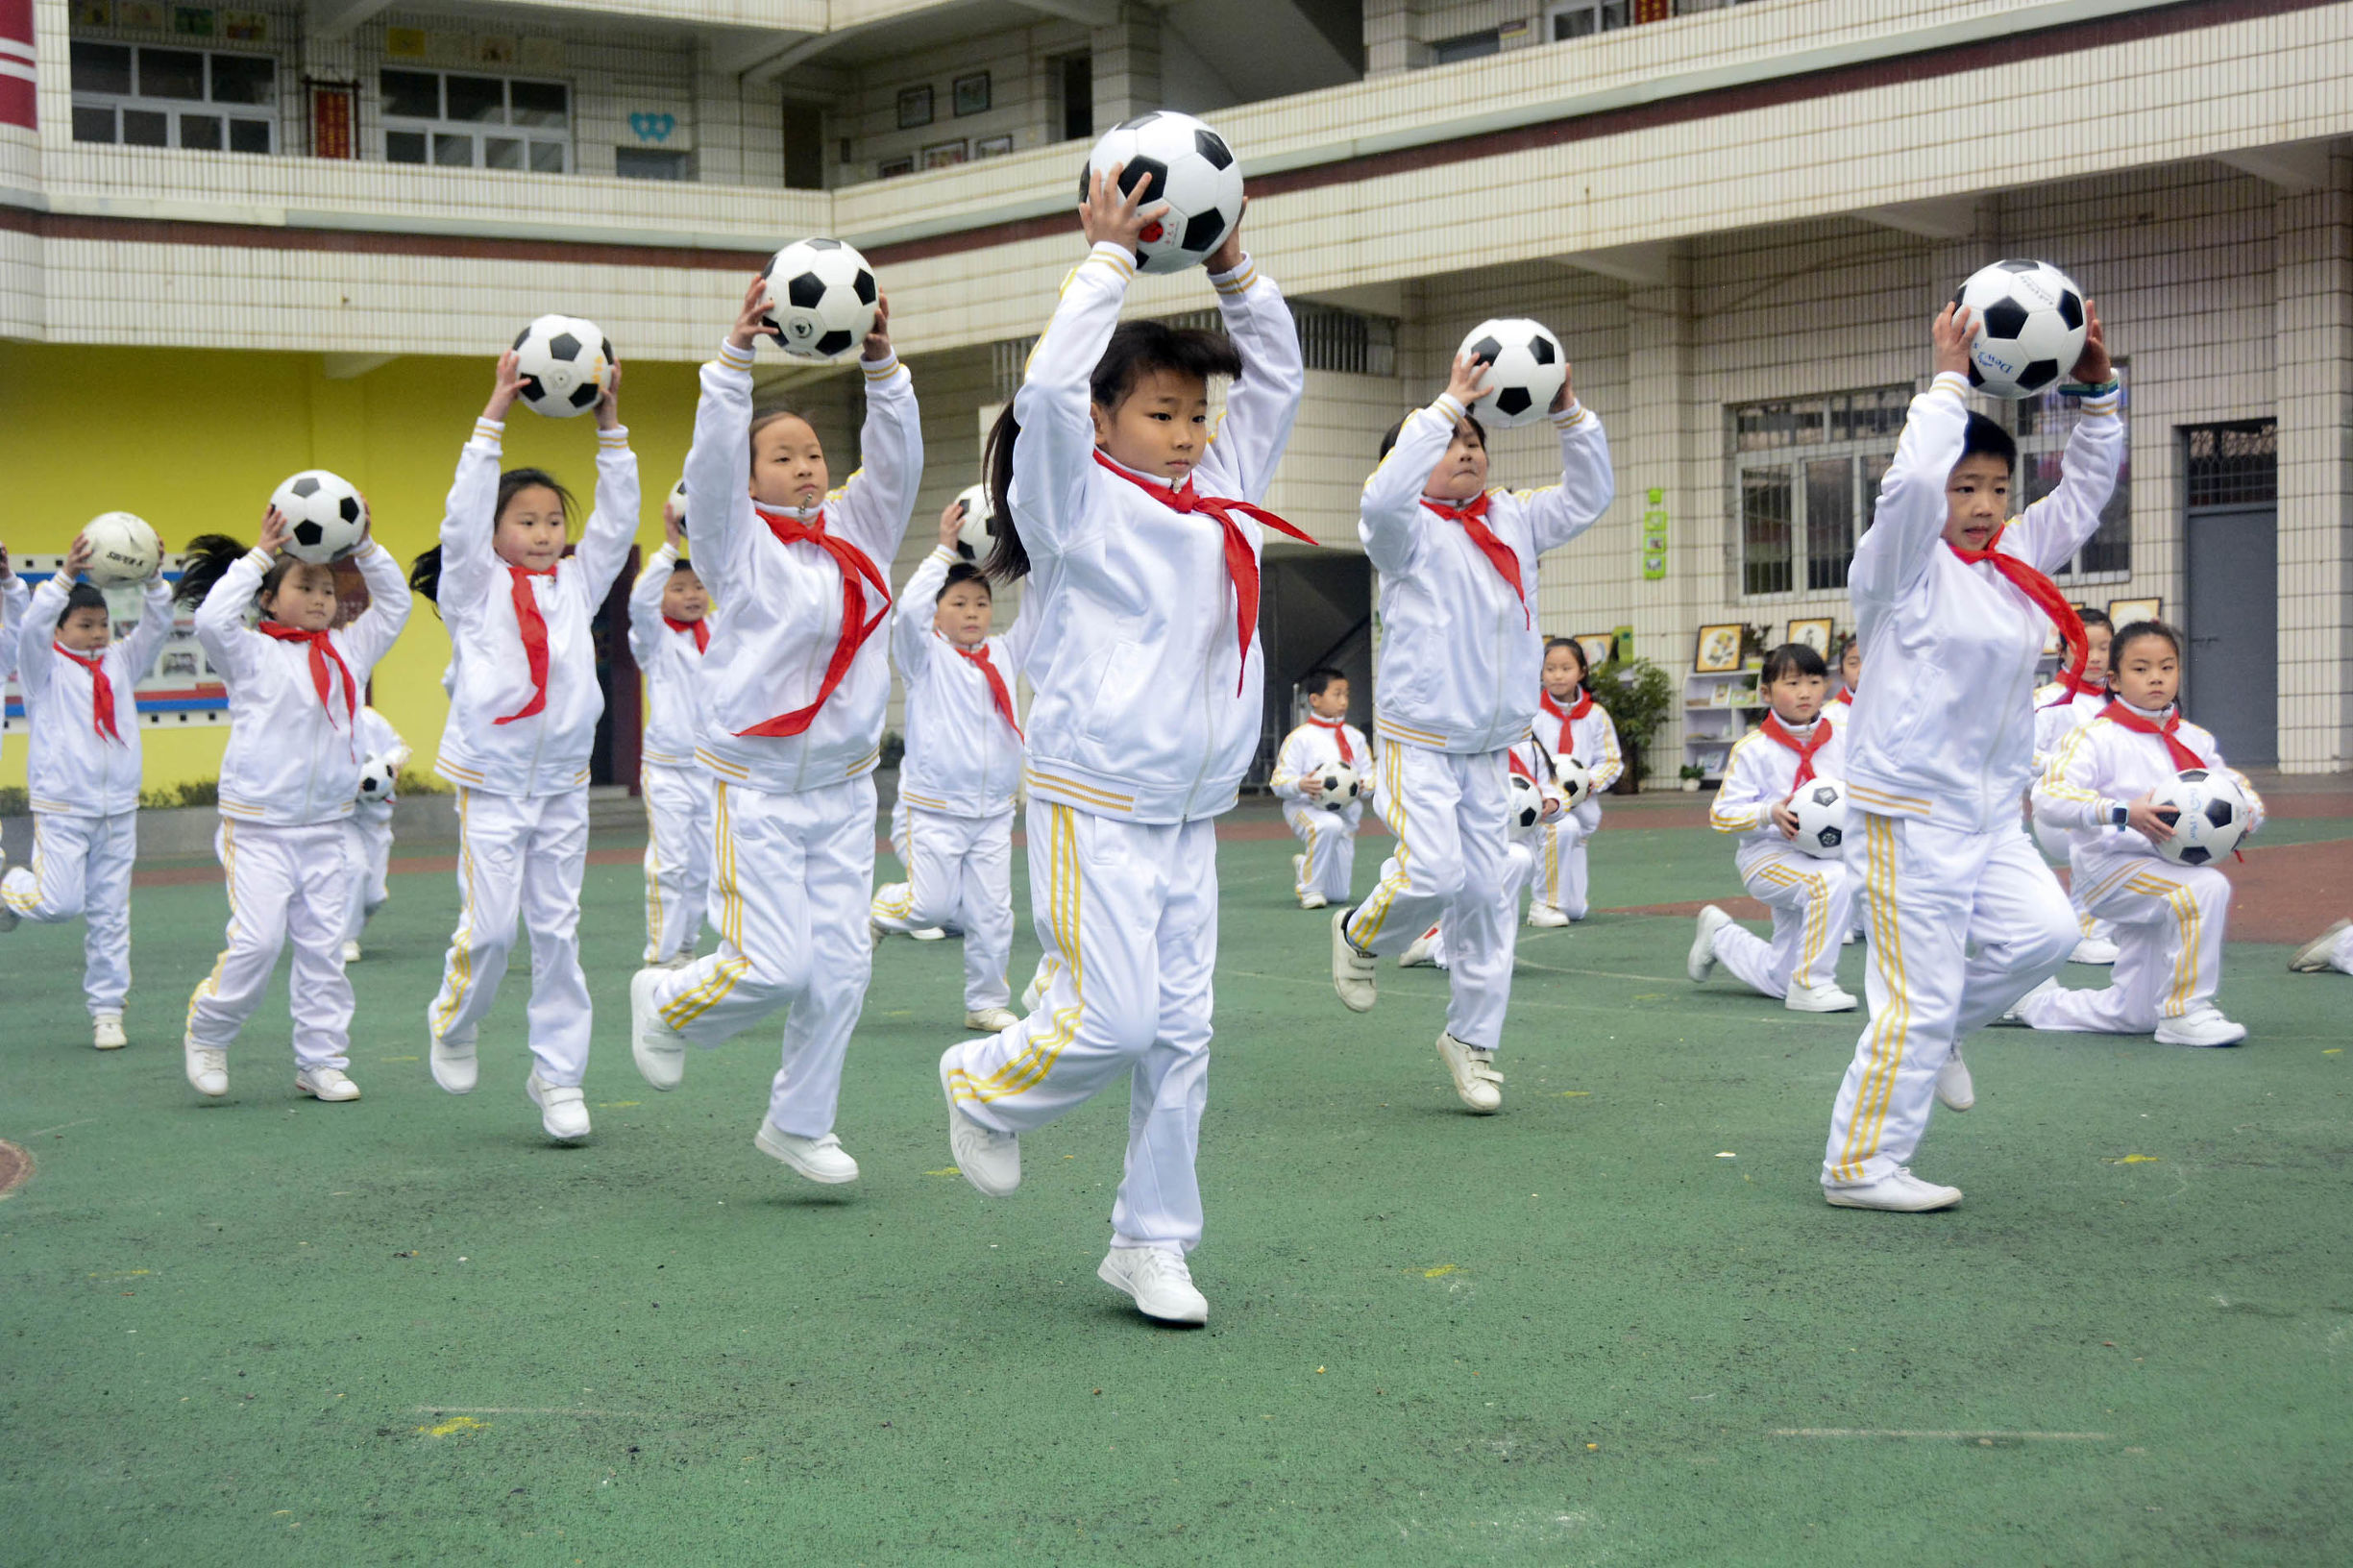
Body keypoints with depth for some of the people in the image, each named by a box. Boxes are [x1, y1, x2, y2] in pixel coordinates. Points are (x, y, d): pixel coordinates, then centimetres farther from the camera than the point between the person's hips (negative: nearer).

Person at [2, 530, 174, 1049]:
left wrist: (154, 578, -17)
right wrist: (67, 577, -32)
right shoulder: (46, 668, -2)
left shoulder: (120, 662, 9)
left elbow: (157, 625, 1)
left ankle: (107, 1010, 11)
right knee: (58, 903, -11)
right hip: (61, 807, -4)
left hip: (118, 808, 4)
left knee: (110, 914, 5)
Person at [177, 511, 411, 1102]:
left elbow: (394, 604, 15)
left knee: (323, 947, 5)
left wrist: (365, 546, 3)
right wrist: (260, 554, -17)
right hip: (258, 830, -5)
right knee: (257, 941, -12)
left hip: (328, 830, 5)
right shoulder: (252, 654, -3)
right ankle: (206, 1035, 11)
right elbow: (212, 619, -21)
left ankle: (321, 1060, 13)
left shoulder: (347, 652, 11)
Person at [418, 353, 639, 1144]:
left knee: (558, 930, 4)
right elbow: (463, 516, -13)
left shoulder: (576, 583, 10)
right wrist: (494, 414, -17)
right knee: (489, 924, -8)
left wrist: (610, 424, -5)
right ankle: (452, 1022, 21)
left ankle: (558, 1073, 10)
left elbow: (618, 519, 3)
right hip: (490, 781, -3)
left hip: (563, 782, 3)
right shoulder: (474, 587, 1)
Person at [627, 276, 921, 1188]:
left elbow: (896, 460, -3)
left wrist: (881, 365, -16)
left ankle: (799, 1123, 19)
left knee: (841, 965, 4)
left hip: (845, 788, 5)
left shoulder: (857, 532, 8)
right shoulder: (741, 546, -4)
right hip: (757, 788, -5)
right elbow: (710, 462, -19)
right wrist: (736, 356, -28)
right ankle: (667, 1005, 22)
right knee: (772, 964, -10)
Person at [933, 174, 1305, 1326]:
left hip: (1189, 813, 6)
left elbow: (1277, 375, 18)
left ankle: (1151, 1242, 15)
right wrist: (1110, 255, -15)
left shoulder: (1220, 496, 13)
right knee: (1113, 1021, -10)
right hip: (1092, 807, -6)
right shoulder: (1077, 501, -5)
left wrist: (1232, 264, 8)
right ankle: (984, 1087, 20)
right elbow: (1049, 390, -22)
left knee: (1181, 1033, 5)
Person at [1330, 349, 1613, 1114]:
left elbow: (1589, 494, 16)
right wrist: (1448, 402, -27)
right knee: (1433, 871, -19)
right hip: (1419, 741, -6)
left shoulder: (1511, 521, 11)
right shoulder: (1408, 529, -7)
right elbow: (1384, 495, -29)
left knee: (1486, 893, 6)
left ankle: (1472, 1038, 18)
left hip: (1490, 749, 6)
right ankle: (1360, 936, 14)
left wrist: (1569, 413, 2)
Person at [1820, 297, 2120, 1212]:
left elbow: (2086, 489, 17)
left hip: (1991, 813, 8)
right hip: (1907, 811, -8)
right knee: (1917, 1001, -6)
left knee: (2045, 931, -10)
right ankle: (1859, 1167, 5)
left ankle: (1944, 1029, 16)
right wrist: (1949, 384, -18)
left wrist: (2095, 389, 5)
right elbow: (1911, 481, -27)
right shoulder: (1902, 566, -8)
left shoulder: (2014, 564, 13)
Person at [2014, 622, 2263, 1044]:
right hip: (2110, 866, -7)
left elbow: (2239, 786, 18)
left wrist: (2248, 813, -7)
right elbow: (2049, 798, -22)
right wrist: (2124, 812, -34)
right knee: (2207, 887, -33)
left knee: (2132, 1015, 9)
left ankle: (2033, 1002, 32)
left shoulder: (2196, 740, 9)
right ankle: (2185, 1013, -22)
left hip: (2168, 871, 7)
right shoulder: (2096, 737, -10)